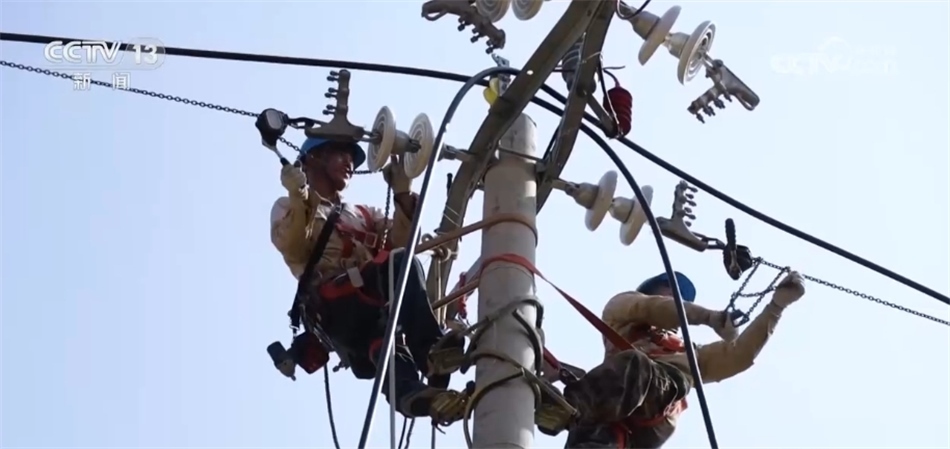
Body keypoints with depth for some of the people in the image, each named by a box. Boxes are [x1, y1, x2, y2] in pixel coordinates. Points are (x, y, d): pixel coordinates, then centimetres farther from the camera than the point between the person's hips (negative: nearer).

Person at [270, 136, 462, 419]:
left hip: (376, 309, 4)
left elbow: (404, 243, 19)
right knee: (401, 264, -33)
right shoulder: (289, 208, 26)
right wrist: (299, 198, -10)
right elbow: (291, 248, 1)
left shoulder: (364, 214, 38)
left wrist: (403, 195, 10)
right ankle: (431, 352, -47)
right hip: (336, 308, -4)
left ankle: (407, 389, -56)